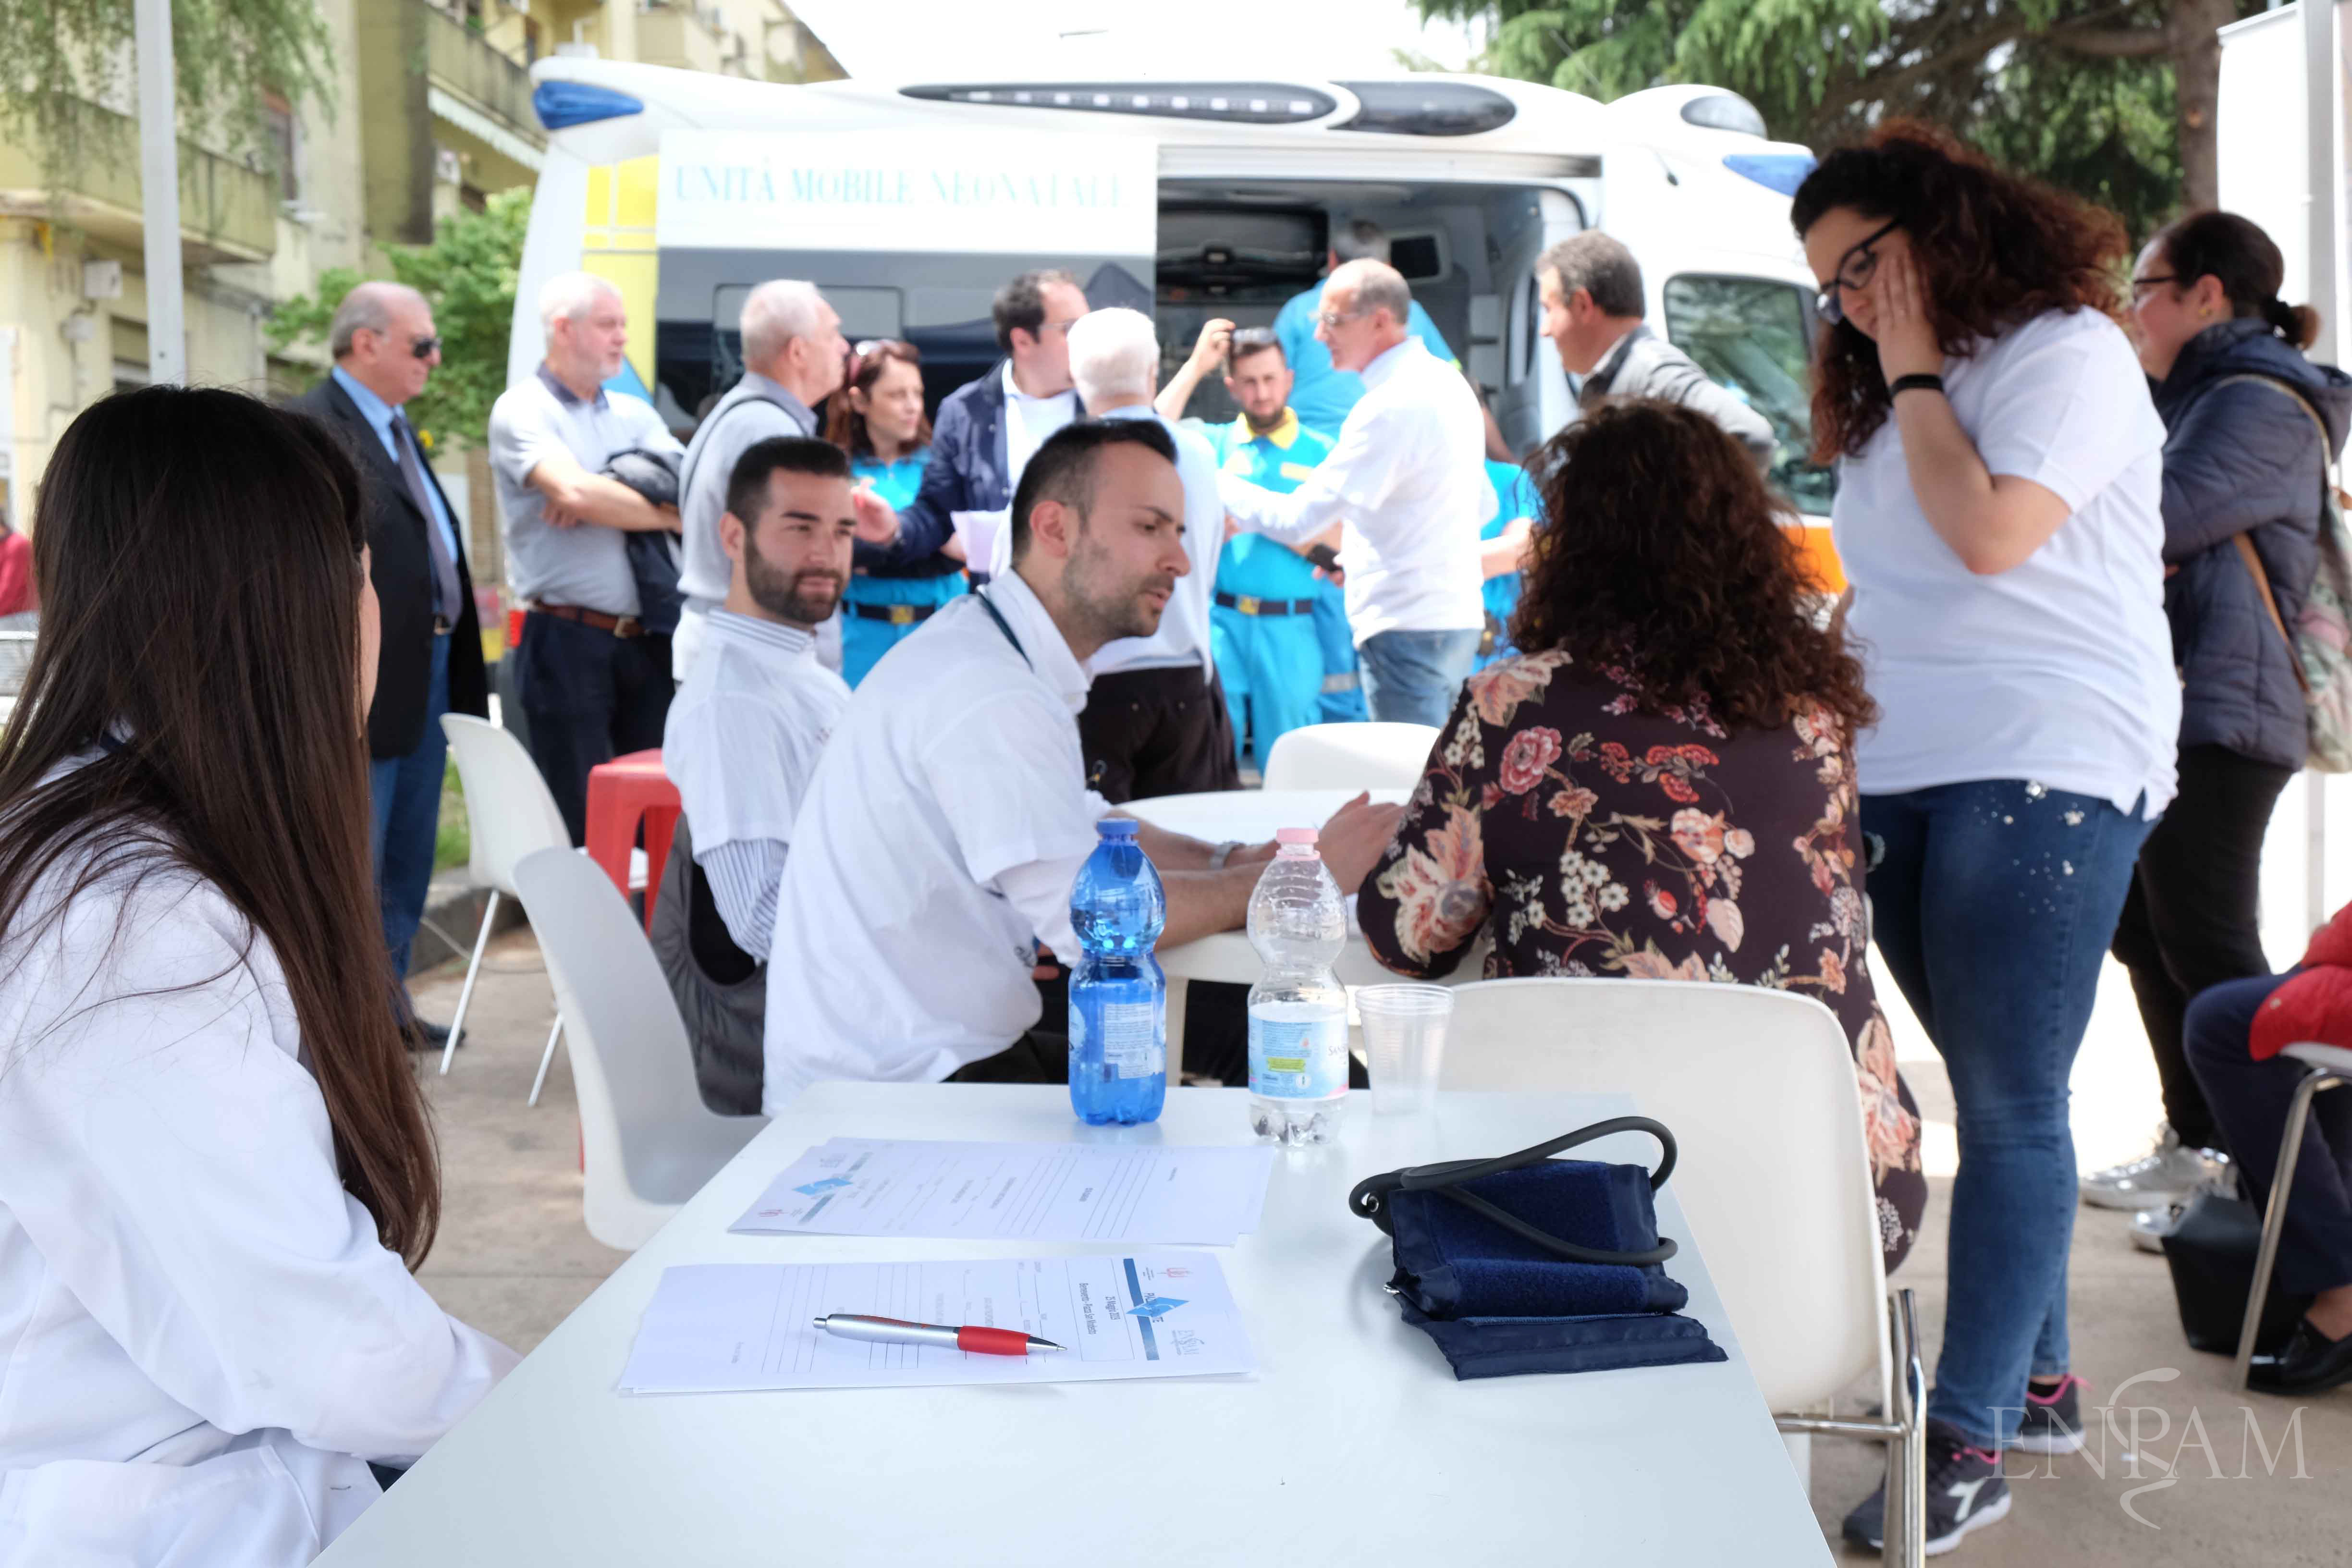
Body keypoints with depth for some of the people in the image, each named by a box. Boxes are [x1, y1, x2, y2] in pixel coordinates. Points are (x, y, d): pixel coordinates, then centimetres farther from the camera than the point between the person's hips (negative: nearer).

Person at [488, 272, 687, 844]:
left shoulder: (634, 414, 15)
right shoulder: (522, 410, -2)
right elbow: (575, 491, -19)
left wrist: (602, 498, -16)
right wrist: (676, 515, -7)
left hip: (645, 639, 6)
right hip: (568, 641, -5)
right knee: (581, 824, 0)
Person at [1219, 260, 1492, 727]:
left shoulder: (1391, 405, -18)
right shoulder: (1449, 382, 12)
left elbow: (1297, 519, -19)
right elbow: (1484, 505, 22)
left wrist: (1216, 484, -5)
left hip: (1406, 629, -10)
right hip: (1458, 617, 10)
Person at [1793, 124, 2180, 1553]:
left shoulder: (2071, 354, -4)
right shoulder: (1891, 391, 19)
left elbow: (1990, 535, -17)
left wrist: (1915, 374, -7)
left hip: (2045, 777, -7)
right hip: (1904, 780, 7)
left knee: (2011, 1107, -6)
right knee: (1995, 1098, 10)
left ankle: (1972, 1438, -4)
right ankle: (2038, 1380, 20)